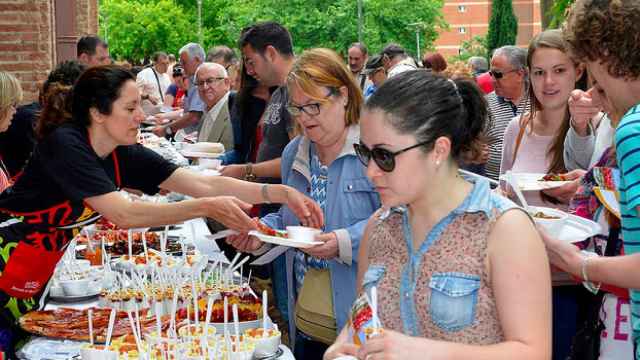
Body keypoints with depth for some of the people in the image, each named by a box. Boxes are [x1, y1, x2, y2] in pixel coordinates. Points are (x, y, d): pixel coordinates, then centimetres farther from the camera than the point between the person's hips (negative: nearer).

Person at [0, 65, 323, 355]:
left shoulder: (124, 155, -4)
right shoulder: (65, 147, -25)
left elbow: (204, 184, -10)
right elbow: (124, 215, -33)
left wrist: (282, 193, -19)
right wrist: (207, 207, -38)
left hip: (38, 278, 7)